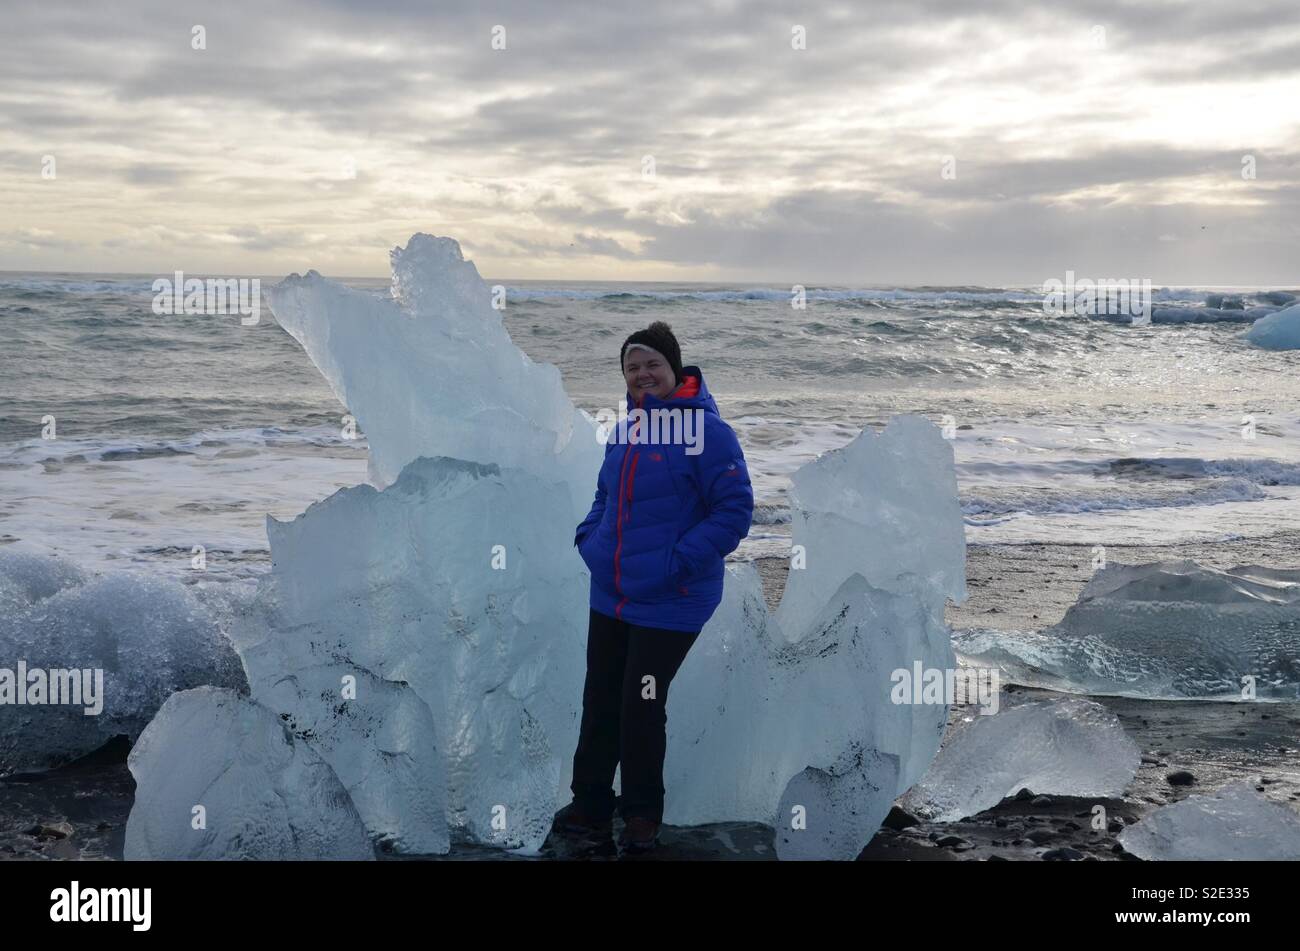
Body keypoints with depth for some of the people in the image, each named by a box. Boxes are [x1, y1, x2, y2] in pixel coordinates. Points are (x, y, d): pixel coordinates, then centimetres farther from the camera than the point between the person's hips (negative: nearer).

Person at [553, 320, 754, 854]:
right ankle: (591, 804, 29)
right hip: (609, 597, 7)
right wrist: (589, 538, 5)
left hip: (669, 605, -7)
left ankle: (642, 814, 22)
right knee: (599, 701, 14)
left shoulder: (706, 430, -15)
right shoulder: (624, 431, 8)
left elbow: (735, 509, -18)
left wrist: (678, 561, -23)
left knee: (641, 709, 2)